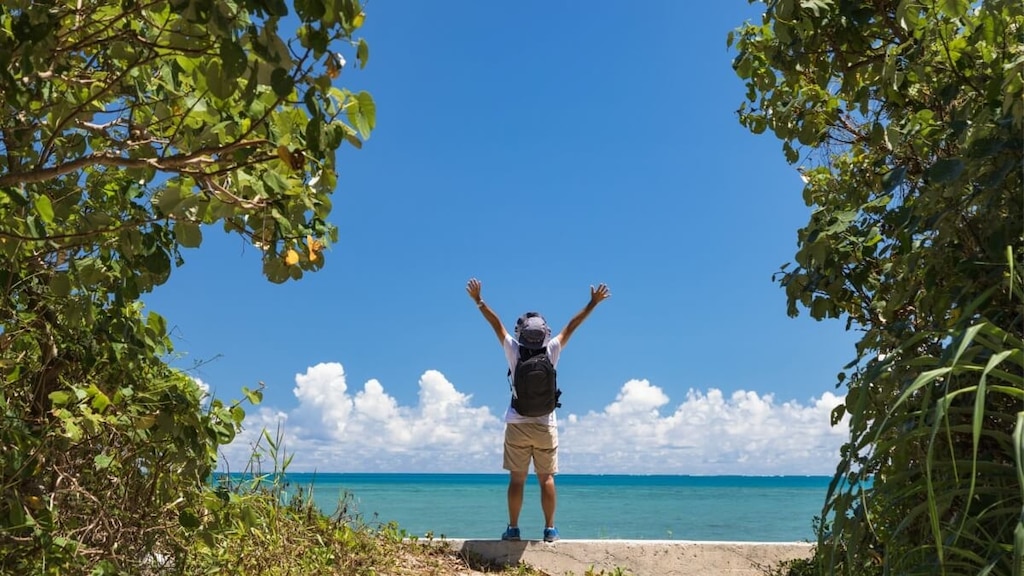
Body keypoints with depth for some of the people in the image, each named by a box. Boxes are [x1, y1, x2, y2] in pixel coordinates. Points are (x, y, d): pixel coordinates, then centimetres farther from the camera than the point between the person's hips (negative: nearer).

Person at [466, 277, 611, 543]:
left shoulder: (513, 351, -8)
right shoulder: (551, 351, -6)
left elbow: (496, 323, 0)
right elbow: (572, 325, 1)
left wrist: (478, 299, 8)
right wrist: (593, 302, 9)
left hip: (517, 426, 0)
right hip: (545, 426, 1)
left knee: (517, 478, 4)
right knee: (546, 478, 5)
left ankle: (513, 528, 6)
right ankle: (550, 529, 7)